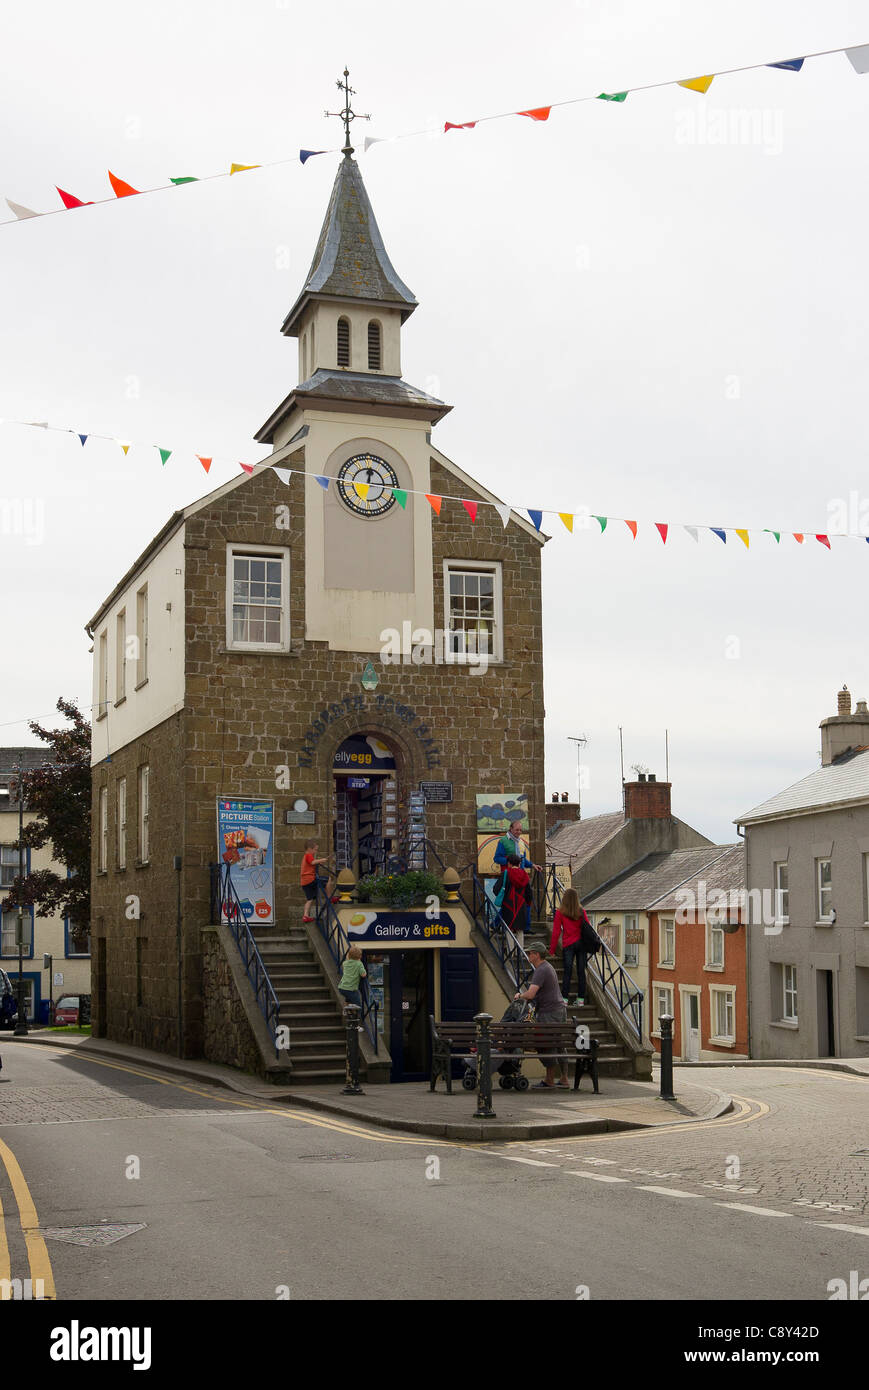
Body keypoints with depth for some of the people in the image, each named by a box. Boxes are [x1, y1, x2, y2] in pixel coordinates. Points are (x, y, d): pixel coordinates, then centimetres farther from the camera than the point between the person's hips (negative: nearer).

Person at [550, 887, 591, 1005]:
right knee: (581, 971, 6)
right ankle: (581, 999, 9)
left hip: (568, 945, -2)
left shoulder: (560, 912, -4)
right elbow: (588, 927, 6)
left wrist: (552, 949, 3)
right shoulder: (581, 911, 3)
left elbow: (556, 931, -3)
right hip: (582, 943, 2)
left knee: (567, 972, 0)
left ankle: (565, 998, -4)